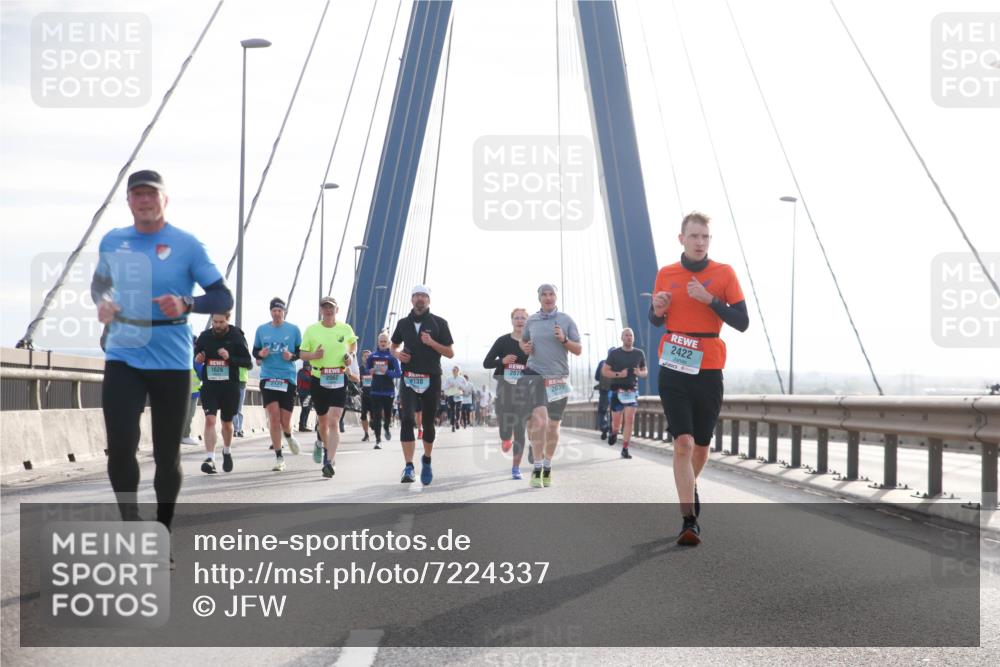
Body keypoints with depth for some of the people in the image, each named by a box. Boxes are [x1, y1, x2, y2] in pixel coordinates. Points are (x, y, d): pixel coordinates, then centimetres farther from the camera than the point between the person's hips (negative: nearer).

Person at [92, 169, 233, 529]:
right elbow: (99, 282, 23)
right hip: (123, 360, 2)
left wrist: (187, 304, -24)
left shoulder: (187, 245, -5)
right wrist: (101, 302, 0)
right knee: (120, 448, -13)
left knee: (167, 455, 7)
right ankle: (131, 524, 4)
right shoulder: (113, 241, 5)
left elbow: (224, 298, -5)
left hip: (171, 363, -2)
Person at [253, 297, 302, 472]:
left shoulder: (293, 330, 4)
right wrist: (260, 354, -7)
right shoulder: (261, 329, 8)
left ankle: (288, 436, 38)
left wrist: (292, 356, -11)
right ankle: (279, 457, -3)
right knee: (274, 417, -10)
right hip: (267, 377, 1)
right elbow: (254, 351, 15)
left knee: (285, 421, -1)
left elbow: (302, 351, 9)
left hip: (288, 378, 0)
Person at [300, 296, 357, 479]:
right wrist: (313, 355, -19)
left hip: (339, 381, -1)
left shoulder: (345, 329, 2)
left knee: (333, 422, -15)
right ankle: (326, 447, 45)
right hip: (318, 381, 1)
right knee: (323, 421, 14)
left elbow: (353, 342, 23)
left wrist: (350, 355, 4)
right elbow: (302, 353, 3)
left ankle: (330, 462, -19)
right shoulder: (311, 329, 0)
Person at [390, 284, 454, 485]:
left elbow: (450, 353, 1)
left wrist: (431, 342, -15)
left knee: (428, 422, 9)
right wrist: (397, 354, 0)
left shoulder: (439, 323, 2)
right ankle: (408, 467, -19)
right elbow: (394, 346, 24)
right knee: (407, 419, -15)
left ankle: (427, 459, 34)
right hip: (409, 378, 1)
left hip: (431, 378, -1)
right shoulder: (403, 323, 10)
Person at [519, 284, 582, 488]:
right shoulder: (531, 321, 7)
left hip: (559, 377, 1)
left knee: (553, 425, 8)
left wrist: (564, 340, -14)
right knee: (540, 419, -20)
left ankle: (547, 467, 25)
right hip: (536, 374, -1)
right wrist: (524, 347, 1)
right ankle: (537, 468, -16)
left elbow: (578, 350, 4)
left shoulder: (566, 320, 3)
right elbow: (523, 341, 24)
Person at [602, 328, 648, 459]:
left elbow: (645, 372, 17)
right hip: (617, 391, -1)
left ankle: (625, 449, -5)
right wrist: (619, 374, -17)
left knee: (630, 419, -10)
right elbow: (604, 371, -1)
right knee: (616, 422, 3)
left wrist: (640, 373, -7)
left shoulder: (639, 354, 8)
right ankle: (614, 432, 40)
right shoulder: (614, 353, 0)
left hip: (632, 391, 1)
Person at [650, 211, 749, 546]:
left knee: (701, 444, 13)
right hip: (673, 371, 0)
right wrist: (658, 309, -6)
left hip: (709, 372, 0)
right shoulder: (666, 275, 6)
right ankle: (689, 521, -14)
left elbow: (742, 322, -6)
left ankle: (691, 486, 45)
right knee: (683, 443, -13)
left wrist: (710, 299, -18)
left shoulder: (724, 274, 0)